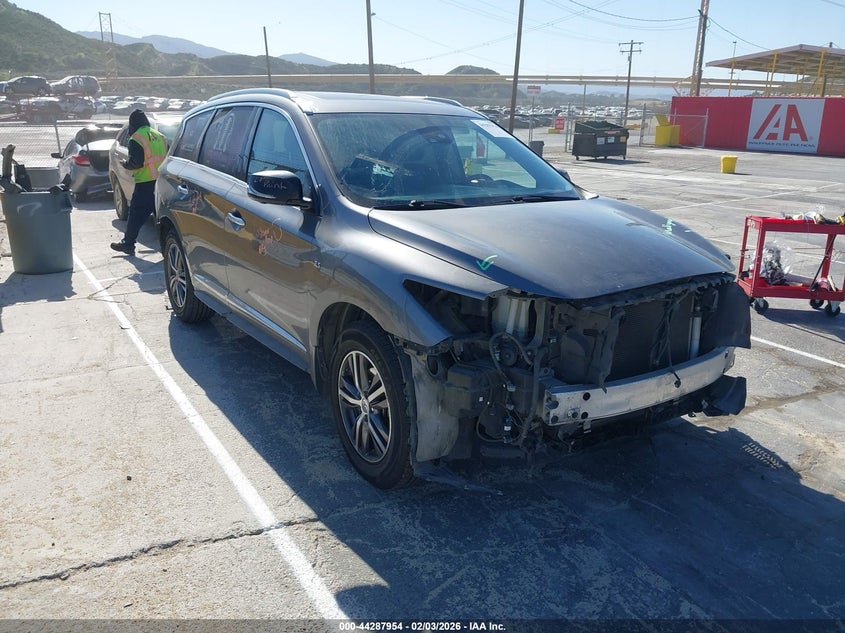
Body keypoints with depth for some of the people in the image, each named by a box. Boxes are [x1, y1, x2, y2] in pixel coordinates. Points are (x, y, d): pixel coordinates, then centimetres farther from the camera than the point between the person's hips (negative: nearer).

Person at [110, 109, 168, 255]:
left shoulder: (136, 138, -8)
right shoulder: (159, 136, 11)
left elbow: (135, 162, -13)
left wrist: (125, 164, 6)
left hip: (145, 183, -6)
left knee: (136, 213, 0)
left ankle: (127, 243, 5)